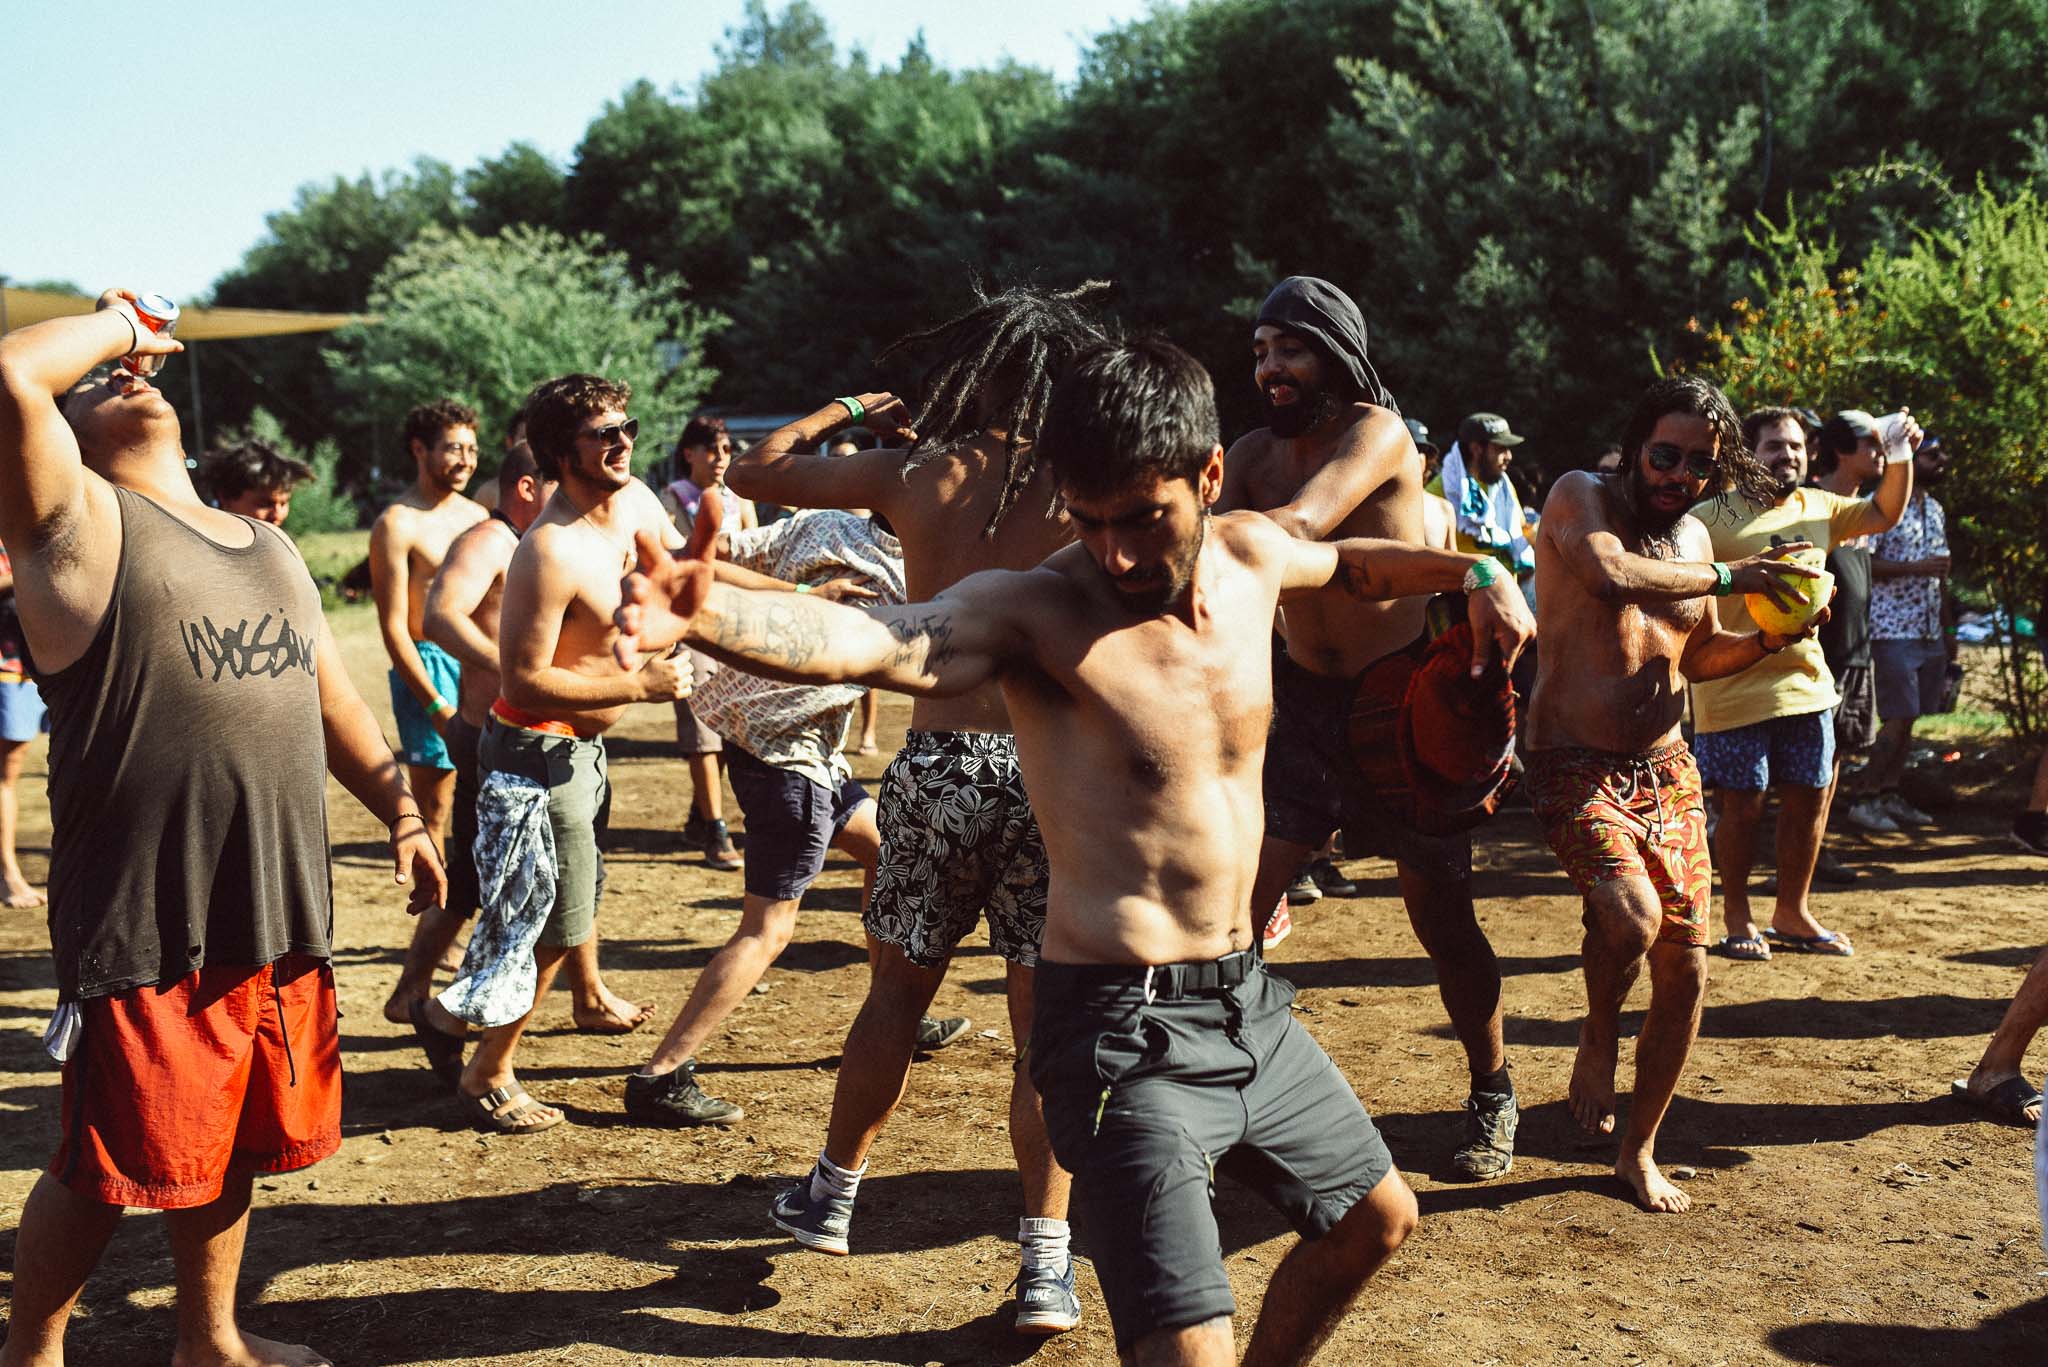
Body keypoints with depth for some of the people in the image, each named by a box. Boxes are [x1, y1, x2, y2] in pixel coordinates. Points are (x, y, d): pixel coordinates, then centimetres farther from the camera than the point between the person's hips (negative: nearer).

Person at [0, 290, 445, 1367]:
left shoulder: (270, 549, 19)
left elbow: (331, 696, 24)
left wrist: (399, 810, 19)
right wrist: (118, 324, -2)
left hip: (279, 915, 7)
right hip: (144, 923, -6)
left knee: (232, 1144, 18)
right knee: (106, 1168, 4)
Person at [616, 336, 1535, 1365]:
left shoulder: (1250, 556, 1)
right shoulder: (1036, 611, -19)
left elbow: (1352, 563, 26)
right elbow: (866, 641, -39)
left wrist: (1474, 574, 12)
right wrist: (704, 616, -57)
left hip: (1247, 1005, 8)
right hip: (1128, 1035, -7)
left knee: (1377, 1219, 25)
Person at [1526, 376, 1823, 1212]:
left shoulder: (1693, 536, 13)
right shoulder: (1582, 496, -6)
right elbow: (1611, 575, -27)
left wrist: (1767, 641, 4)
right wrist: (1725, 578, -17)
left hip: (1668, 773, 7)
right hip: (1576, 768, -6)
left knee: (1684, 972, 5)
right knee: (1631, 914, -31)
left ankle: (1639, 1151, 24)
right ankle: (1598, 1041, 2)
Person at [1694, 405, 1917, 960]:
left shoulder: (1818, 508, 11)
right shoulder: (1713, 517, -9)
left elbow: (1884, 514, 16)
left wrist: (1901, 456, 2)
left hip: (1807, 684, 6)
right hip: (1735, 690, -6)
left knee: (1808, 800, 11)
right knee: (1743, 807, 2)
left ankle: (1792, 913, 25)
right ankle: (1736, 917, 18)